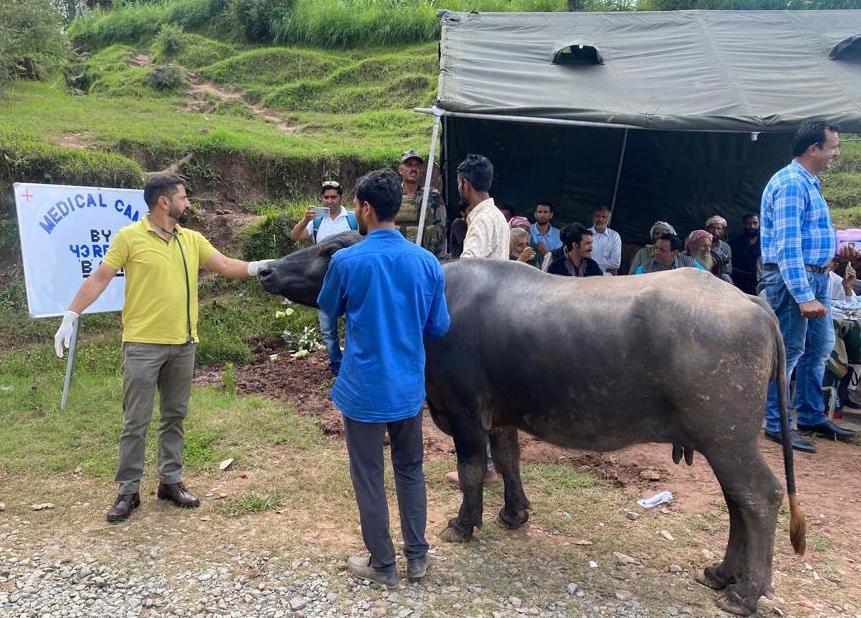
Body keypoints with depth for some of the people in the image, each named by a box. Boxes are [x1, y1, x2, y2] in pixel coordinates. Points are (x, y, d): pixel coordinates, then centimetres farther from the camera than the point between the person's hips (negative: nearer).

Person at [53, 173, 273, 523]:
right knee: (136, 422, 3)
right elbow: (99, 278, -6)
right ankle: (128, 491, 16)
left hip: (183, 344, 5)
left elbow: (225, 266, 4)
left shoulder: (192, 240, 7)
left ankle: (170, 481, 26)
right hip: (143, 344, -5)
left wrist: (256, 267, -11)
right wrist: (71, 317, -10)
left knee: (175, 416, 14)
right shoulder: (129, 237, -7)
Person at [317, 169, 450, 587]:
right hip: (409, 388, 4)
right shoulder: (428, 263, -5)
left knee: (368, 477, 11)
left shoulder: (346, 261, -14)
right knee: (410, 470, 20)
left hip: (362, 389, -3)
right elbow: (439, 327, 4)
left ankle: (382, 565, 24)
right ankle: (417, 557, 30)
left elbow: (329, 310, 5)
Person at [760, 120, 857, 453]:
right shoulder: (791, 184, -17)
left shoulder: (809, 183, 16)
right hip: (792, 278, -11)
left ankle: (811, 417, 29)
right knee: (788, 351, -4)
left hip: (816, 274, 11)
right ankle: (776, 424, 6)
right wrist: (804, 297, -28)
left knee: (819, 347, 17)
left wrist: (836, 252, 12)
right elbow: (787, 245, -24)